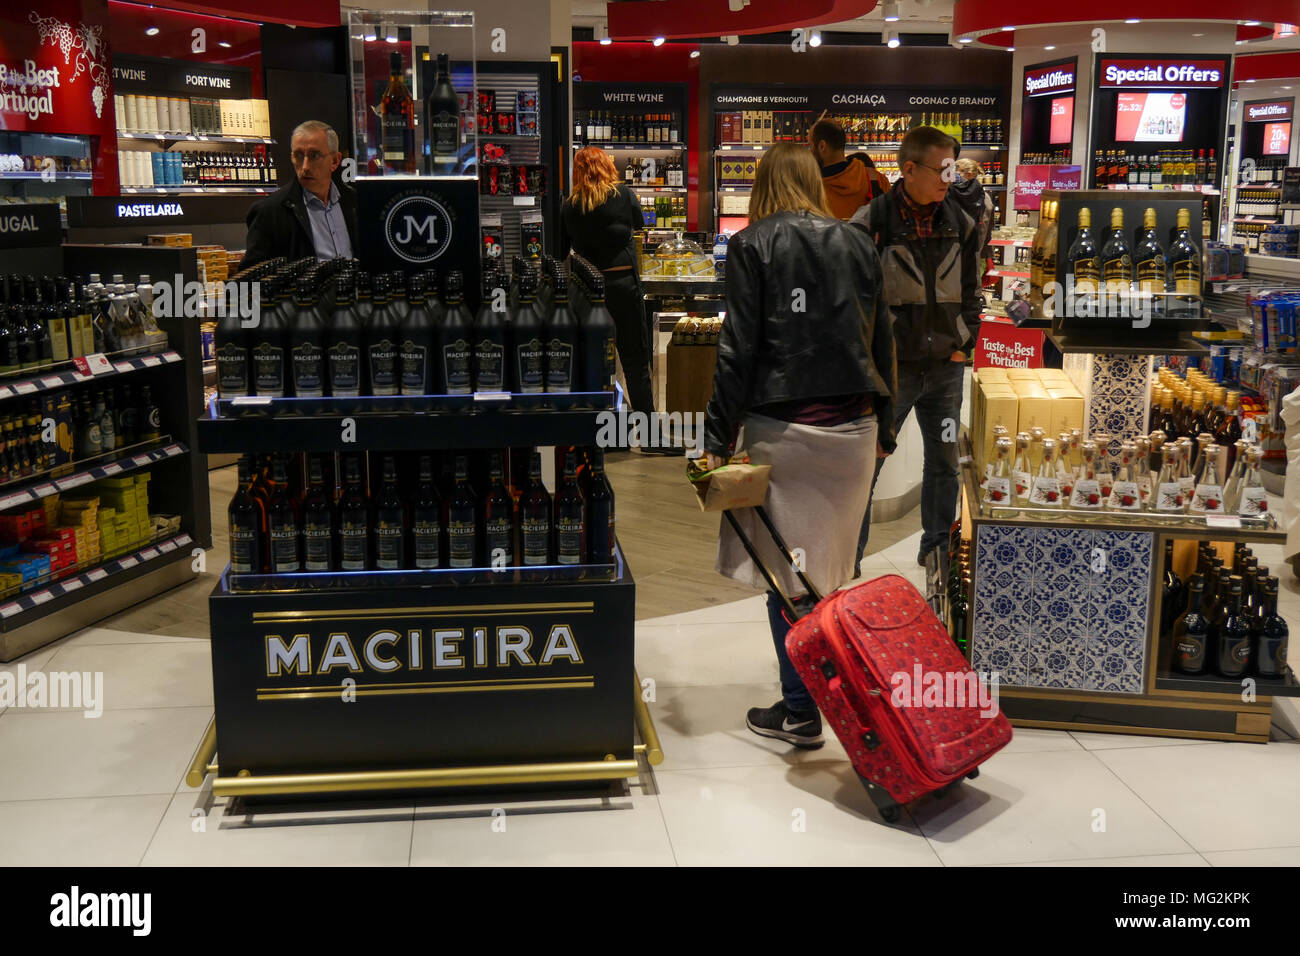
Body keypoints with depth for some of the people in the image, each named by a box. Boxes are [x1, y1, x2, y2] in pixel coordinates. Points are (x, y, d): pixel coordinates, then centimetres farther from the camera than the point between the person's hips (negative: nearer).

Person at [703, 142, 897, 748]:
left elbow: (739, 347, -8)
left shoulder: (753, 245, -3)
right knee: (828, 568, 17)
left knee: (786, 571, 3)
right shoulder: (857, 244, 10)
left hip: (785, 427, -5)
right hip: (853, 426, 5)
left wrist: (718, 437, -5)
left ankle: (800, 710, 6)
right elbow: (881, 341, 13)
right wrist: (883, 427, 22)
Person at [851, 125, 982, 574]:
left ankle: (937, 547, 31)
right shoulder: (871, 221, -10)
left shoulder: (960, 223, 5)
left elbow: (972, 291, 14)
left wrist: (964, 343, 5)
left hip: (946, 367, 5)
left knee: (945, 461, 14)